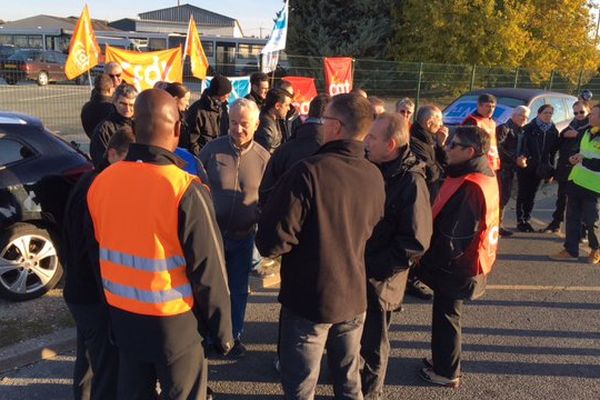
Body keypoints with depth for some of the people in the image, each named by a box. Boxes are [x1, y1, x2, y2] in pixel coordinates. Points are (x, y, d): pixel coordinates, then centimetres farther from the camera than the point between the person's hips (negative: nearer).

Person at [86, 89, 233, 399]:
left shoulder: (101, 181, -6)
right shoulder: (186, 190, -23)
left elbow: (96, 255, 6)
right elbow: (208, 269, -18)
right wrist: (221, 327, -4)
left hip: (122, 317, 5)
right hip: (173, 321, -5)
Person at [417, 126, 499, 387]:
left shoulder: (469, 187, -28)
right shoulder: (484, 177, 4)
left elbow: (451, 238, -27)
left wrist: (430, 261, -13)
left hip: (455, 267, -9)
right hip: (465, 263, 9)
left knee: (445, 317, 8)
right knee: (447, 314, 23)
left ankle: (446, 372, 25)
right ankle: (442, 360, 40)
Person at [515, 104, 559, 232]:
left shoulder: (553, 131, 8)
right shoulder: (529, 128, -5)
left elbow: (553, 151, 10)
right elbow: (522, 144, -15)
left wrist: (551, 169, 6)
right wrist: (521, 156, -36)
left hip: (540, 168, 4)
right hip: (525, 166, -4)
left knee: (532, 194, 11)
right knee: (522, 193, 1)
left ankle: (526, 220, 20)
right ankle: (520, 221, 8)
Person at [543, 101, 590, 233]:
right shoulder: (572, 125, 15)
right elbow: (559, 143, 14)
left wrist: (577, 135, -18)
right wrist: (564, 135, -4)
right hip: (564, 166, 5)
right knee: (561, 197, 13)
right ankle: (555, 223, 24)